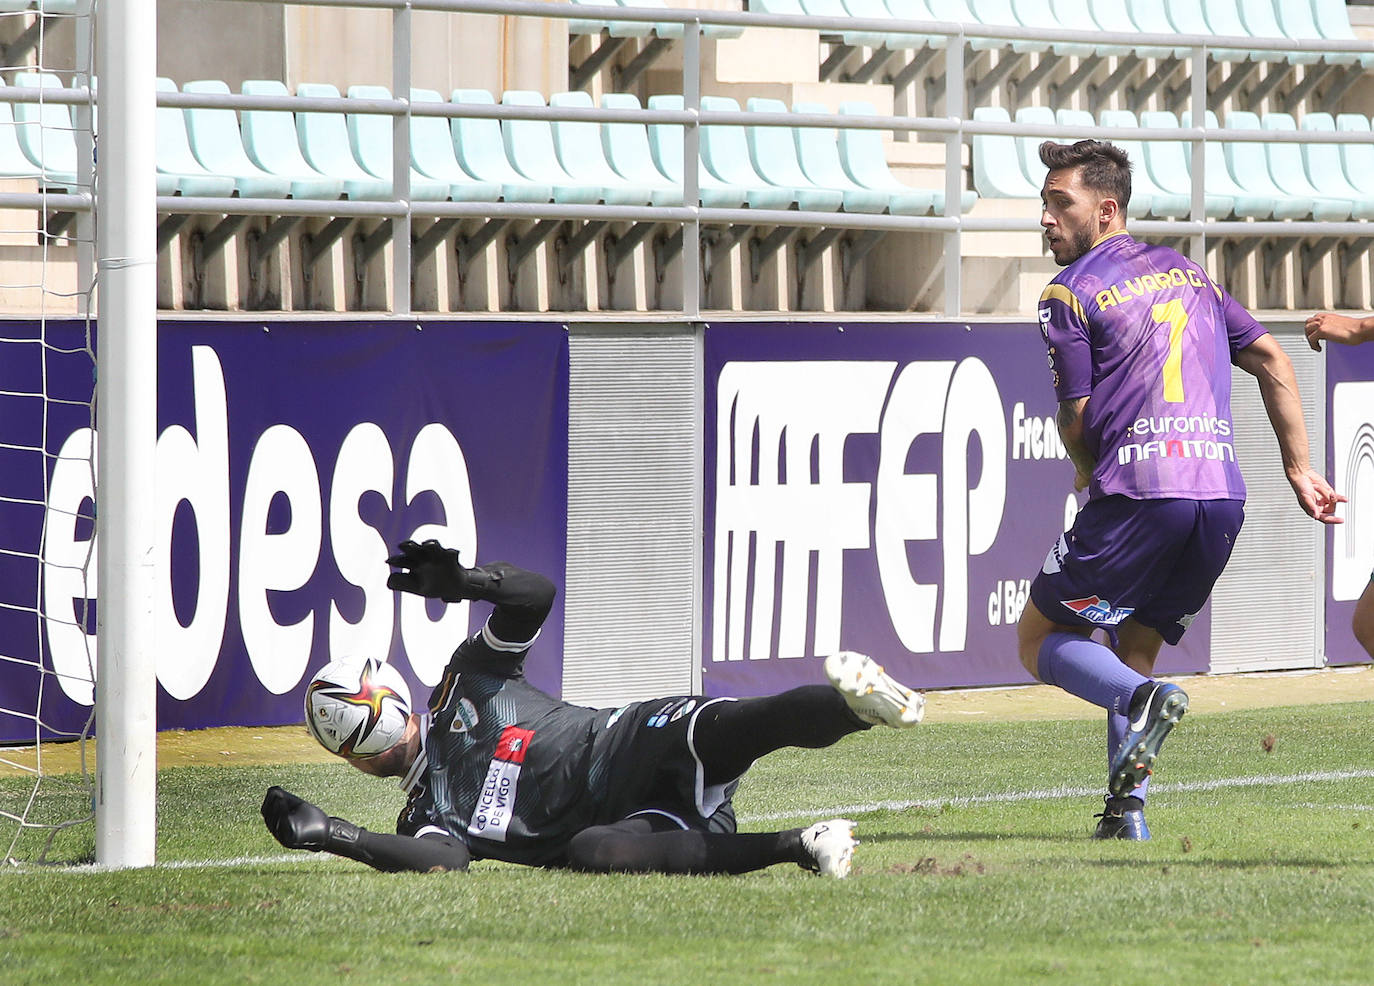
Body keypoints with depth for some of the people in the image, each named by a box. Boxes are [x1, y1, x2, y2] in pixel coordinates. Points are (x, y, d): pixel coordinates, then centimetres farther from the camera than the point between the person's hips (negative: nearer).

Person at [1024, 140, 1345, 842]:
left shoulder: (1069, 293, 0)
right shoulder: (1187, 272, 20)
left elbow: (1078, 421, -1)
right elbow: (1271, 360, 18)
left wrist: (1089, 477, 20)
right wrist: (1300, 470, 18)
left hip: (1136, 495, -6)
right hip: (1222, 497, 6)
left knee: (1038, 640, 8)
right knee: (1136, 646, 21)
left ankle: (1144, 699, -21)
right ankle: (1128, 810, 5)